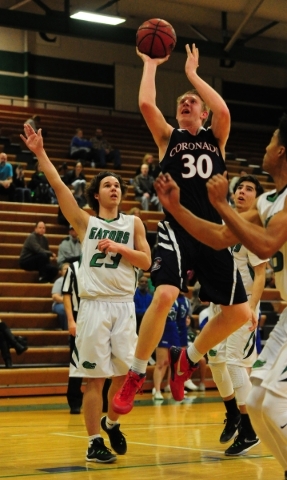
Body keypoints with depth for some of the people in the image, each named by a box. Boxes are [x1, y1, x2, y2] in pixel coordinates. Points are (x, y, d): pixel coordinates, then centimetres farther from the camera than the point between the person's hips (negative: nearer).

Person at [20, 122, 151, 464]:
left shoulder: (133, 223, 11)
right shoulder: (85, 222, 6)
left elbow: (145, 261, 4)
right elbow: (58, 186, -3)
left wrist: (118, 248, -11)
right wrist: (39, 152, -10)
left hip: (124, 304, 2)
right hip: (94, 305, -2)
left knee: (126, 372, -2)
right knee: (94, 377, -2)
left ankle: (111, 423, 25)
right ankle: (94, 443, 6)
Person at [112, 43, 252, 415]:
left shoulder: (216, 138, 13)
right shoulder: (168, 137, 9)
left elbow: (224, 111, -10)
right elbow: (146, 104, -9)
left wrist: (192, 73, -1)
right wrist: (150, 63, 3)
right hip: (177, 231, -3)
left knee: (240, 312, 3)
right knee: (164, 296, -27)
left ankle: (188, 358, 26)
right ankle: (136, 375, -10)